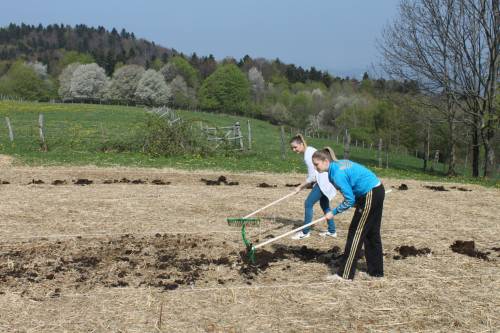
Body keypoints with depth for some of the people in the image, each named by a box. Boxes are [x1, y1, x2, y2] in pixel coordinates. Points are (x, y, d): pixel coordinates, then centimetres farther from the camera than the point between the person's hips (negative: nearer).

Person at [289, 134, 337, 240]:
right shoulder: (309, 150, 9)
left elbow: (312, 177, -20)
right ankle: (332, 231, 26)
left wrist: (300, 187, -12)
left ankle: (305, 232, -1)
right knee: (324, 205, 19)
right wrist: (306, 184, 6)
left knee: (308, 204, -7)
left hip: (323, 182, -11)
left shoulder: (308, 155, -20)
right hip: (325, 180, 11)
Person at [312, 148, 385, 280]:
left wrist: (333, 212, -8)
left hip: (370, 196, -10)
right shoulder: (340, 163, 7)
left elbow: (349, 200, -19)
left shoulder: (337, 174, -21)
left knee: (356, 233, -4)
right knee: (372, 233, 16)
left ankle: (345, 274, -1)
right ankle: (376, 271, 25)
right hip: (377, 190, 10)